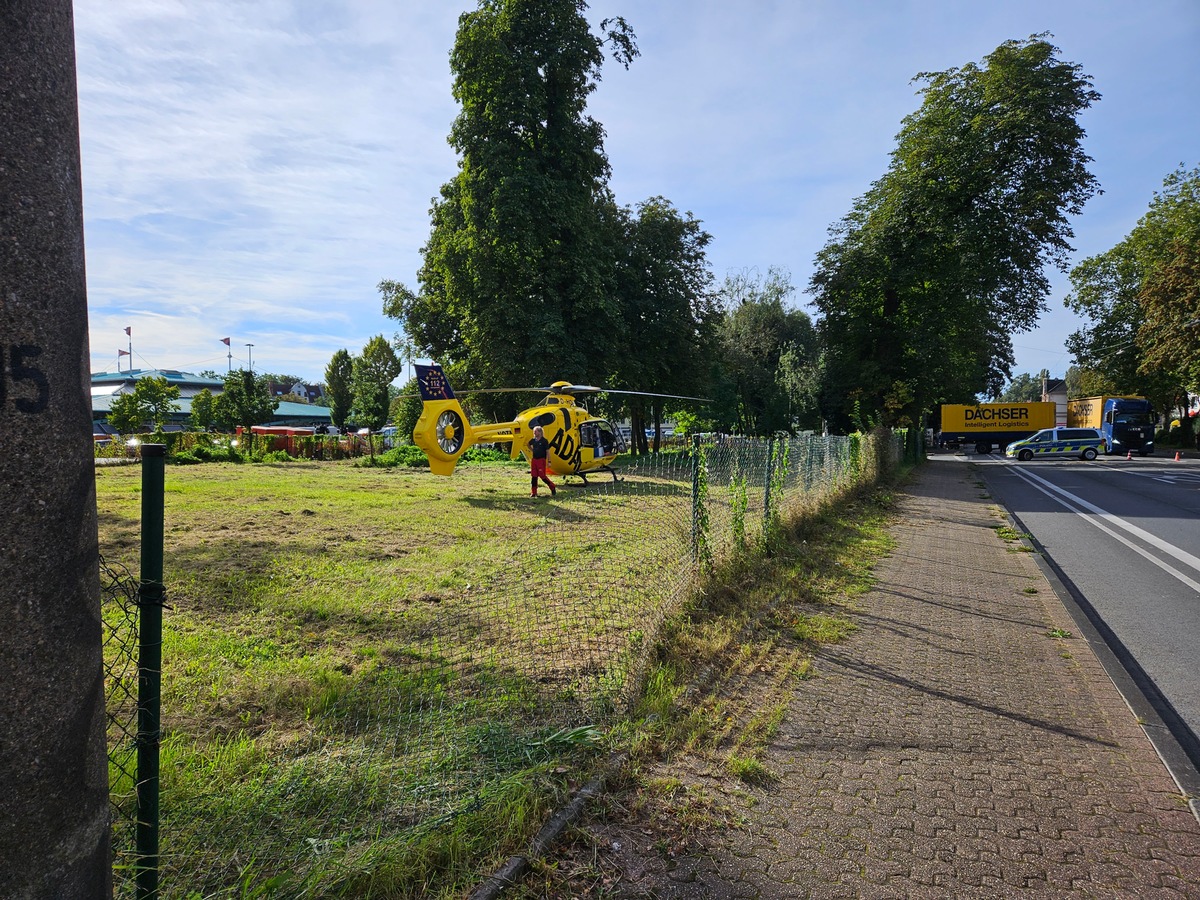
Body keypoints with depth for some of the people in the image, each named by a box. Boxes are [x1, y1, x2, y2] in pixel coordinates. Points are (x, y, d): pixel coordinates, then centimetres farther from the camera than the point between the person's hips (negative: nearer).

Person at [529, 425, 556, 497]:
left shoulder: (544, 441, -9)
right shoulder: (533, 440, 8)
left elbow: (548, 451, -9)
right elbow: (529, 445, 31)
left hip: (541, 460, -6)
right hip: (534, 460, 6)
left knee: (542, 476, -7)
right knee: (533, 476, 5)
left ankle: (552, 487, 11)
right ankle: (533, 492, 11)